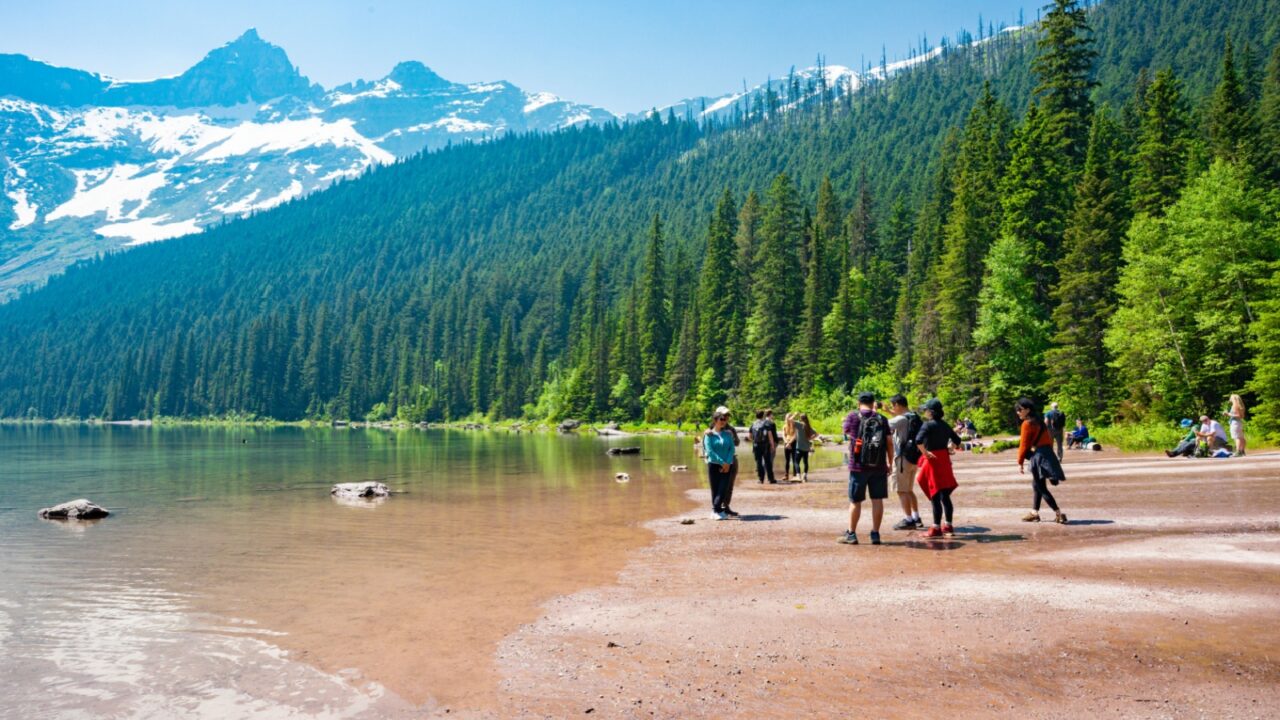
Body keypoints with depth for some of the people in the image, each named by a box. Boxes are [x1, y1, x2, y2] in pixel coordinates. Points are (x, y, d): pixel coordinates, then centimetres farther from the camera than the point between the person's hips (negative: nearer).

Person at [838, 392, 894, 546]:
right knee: (877, 500, 7)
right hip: (878, 466, 2)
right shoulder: (882, 419, 3)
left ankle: (851, 534, 11)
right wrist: (890, 463, 11)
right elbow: (889, 443, 3)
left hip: (858, 465, -2)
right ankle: (875, 534, 9)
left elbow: (847, 433, 14)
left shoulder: (853, 417, -3)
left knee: (855, 500, 5)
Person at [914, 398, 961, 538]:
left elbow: (918, 440, -27)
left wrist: (925, 453, -16)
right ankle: (948, 526, 16)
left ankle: (936, 528, 2)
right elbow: (957, 440, 23)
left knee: (935, 496, -2)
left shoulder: (928, 424, -12)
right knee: (945, 496, 12)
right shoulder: (944, 425, 11)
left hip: (932, 460, -7)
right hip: (944, 460, 7)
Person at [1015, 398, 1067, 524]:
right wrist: (1049, 451, 22)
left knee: (1041, 487, -5)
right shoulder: (1038, 421, 14)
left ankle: (1059, 514, -8)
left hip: (1038, 456, -10)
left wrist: (1020, 463, -7)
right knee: (1037, 485, 17)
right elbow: (1049, 438, 18)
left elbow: (1024, 444, -12)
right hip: (1046, 453, 10)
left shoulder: (1027, 424, -13)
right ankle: (1034, 513, 22)